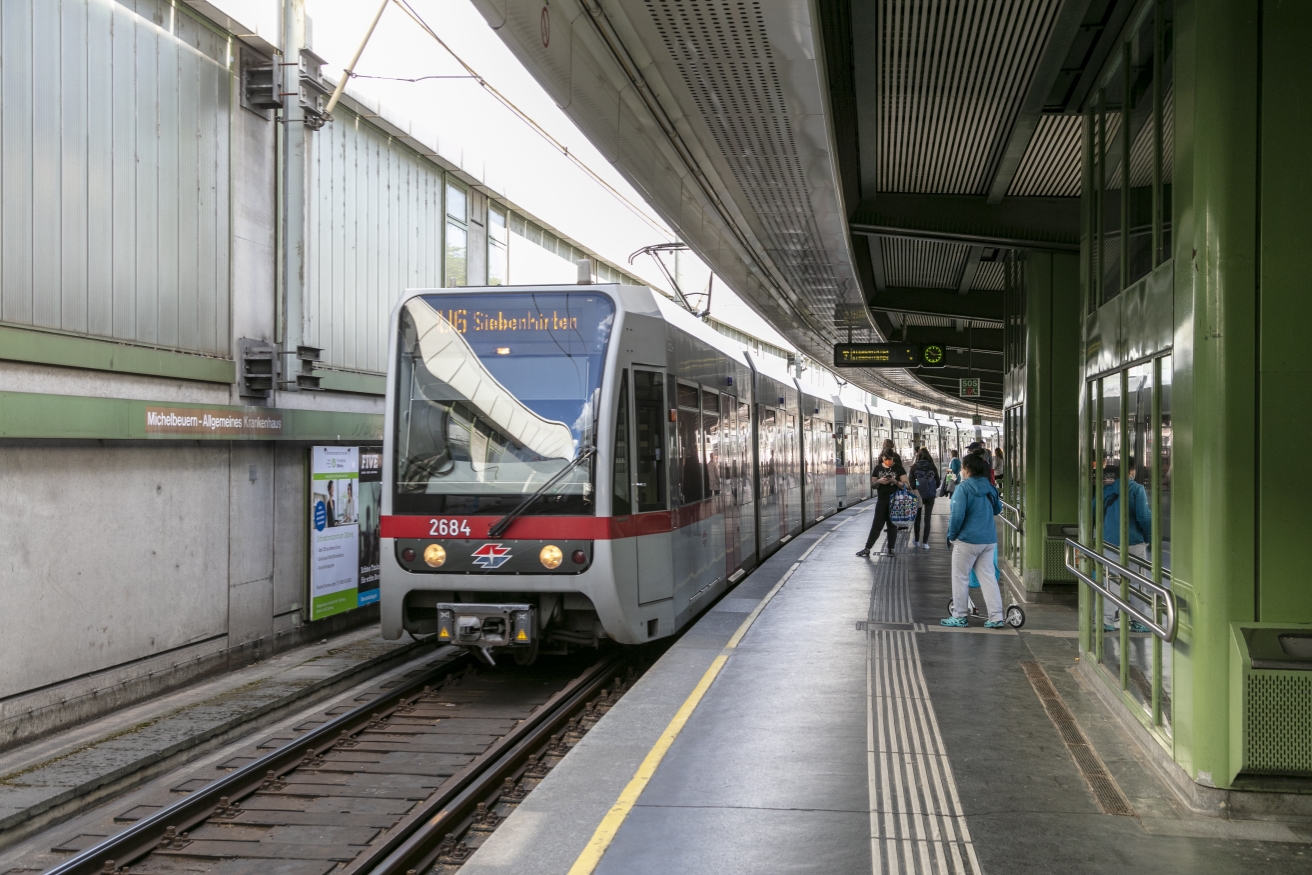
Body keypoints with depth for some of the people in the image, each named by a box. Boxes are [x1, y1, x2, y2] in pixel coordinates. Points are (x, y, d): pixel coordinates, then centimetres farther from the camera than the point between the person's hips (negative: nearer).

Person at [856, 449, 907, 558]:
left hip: (895, 500, -2)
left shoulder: (898, 468, -2)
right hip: (882, 500, 2)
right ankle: (867, 548, 4)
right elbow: (873, 485, 10)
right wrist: (879, 481, -11)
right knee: (877, 524, 2)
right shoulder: (878, 468, 6)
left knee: (892, 525, 4)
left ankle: (890, 548, 12)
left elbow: (905, 484, -4)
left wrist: (895, 481, -21)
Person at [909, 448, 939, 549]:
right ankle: (925, 542, 2)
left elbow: (911, 482, -6)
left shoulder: (914, 467, -7)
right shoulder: (932, 467, -5)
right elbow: (937, 482, 2)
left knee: (917, 518, 15)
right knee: (927, 519, 5)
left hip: (918, 495, 0)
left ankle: (916, 541, 21)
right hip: (930, 495, 0)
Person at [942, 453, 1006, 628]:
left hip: (967, 540, -6)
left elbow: (958, 515, -18)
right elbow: (997, 509, 22)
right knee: (988, 577, 8)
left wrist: (952, 535, -5)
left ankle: (960, 616, 14)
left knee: (960, 577, 7)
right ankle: (996, 617, 4)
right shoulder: (989, 487, 6)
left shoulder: (963, 488, -13)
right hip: (989, 540, 6)